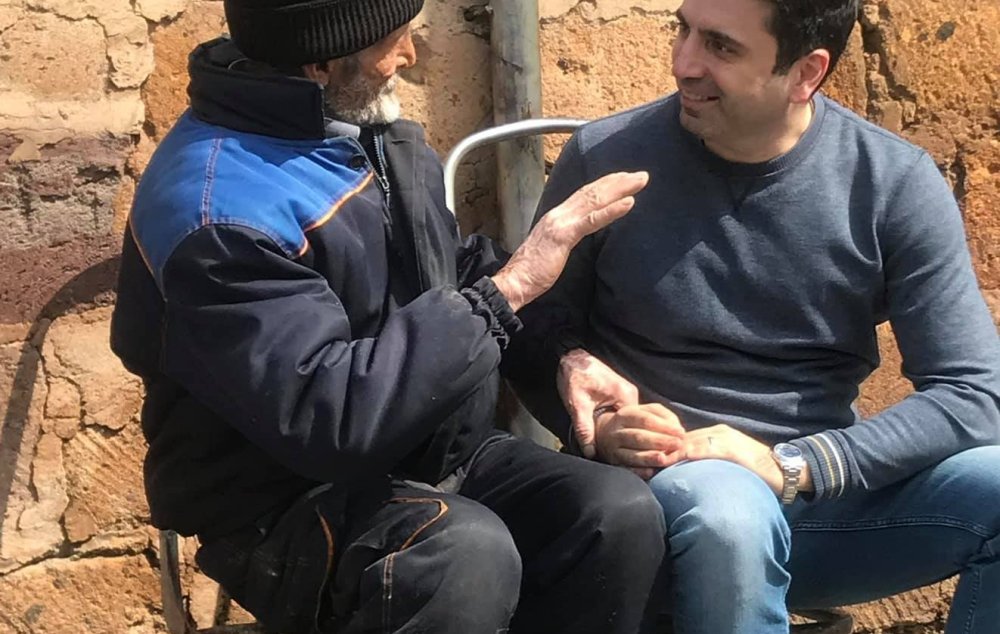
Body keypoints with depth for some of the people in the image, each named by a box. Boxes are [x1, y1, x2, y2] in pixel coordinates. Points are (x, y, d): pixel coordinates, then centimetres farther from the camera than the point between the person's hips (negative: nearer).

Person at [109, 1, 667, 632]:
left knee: (621, 513, -15)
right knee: (467, 552, -36)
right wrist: (504, 290, -26)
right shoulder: (220, 208, -25)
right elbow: (329, 419, -31)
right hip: (292, 507, -8)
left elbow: (448, 287, 18)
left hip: (430, 455, 8)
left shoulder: (373, 130, 5)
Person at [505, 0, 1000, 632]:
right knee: (726, 511, -37)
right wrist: (583, 396, -17)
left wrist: (791, 466, -22)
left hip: (832, 494, 2)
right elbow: (533, 328, 7)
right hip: (662, 489, -1)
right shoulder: (607, 159, -5)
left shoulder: (895, 183, -5)